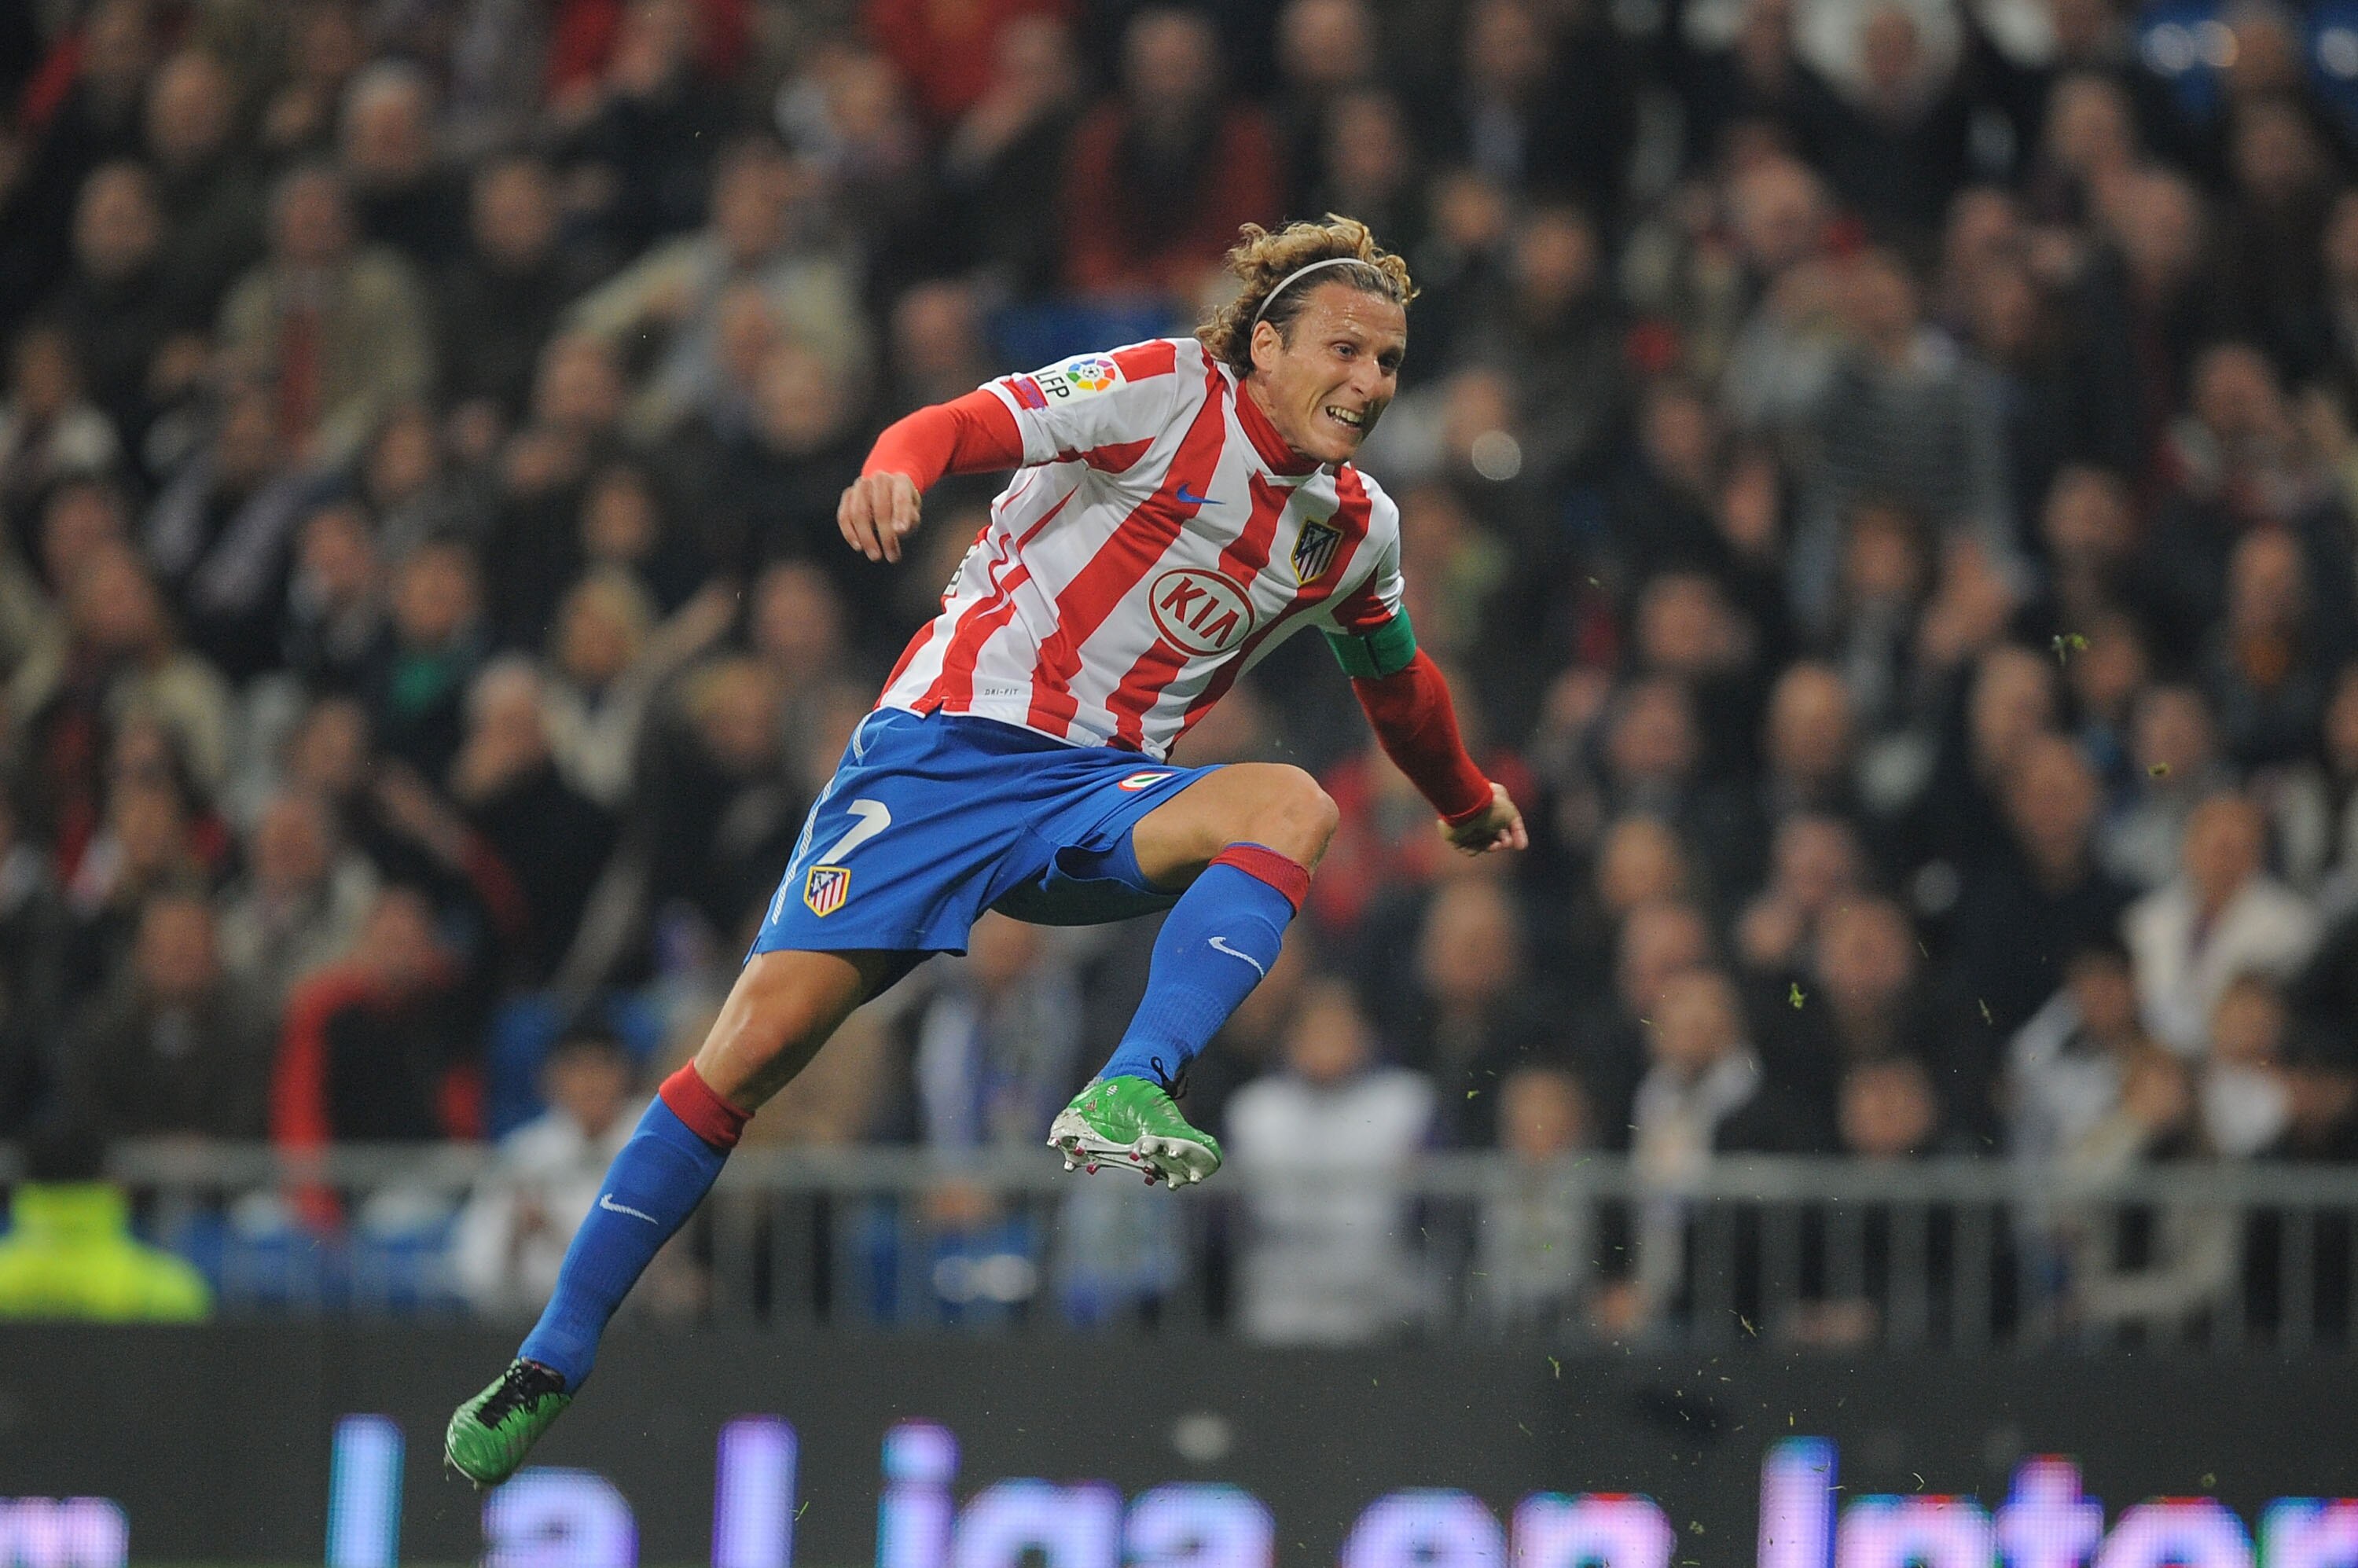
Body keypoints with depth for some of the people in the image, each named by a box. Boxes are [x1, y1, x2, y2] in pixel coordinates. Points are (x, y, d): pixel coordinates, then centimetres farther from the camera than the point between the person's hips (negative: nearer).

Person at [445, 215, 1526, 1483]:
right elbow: (973, 424, -17)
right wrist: (898, 466, -39)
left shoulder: (1358, 529, 12)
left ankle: (1125, 1101, -41)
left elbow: (1397, 682, 33)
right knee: (763, 1034, -15)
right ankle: (549, 1365, -4)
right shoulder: (1170, 391, -5)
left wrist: (1466, 807, 46)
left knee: (1293, 804, -26)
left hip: (1096, 802, 5)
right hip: (947, 745, -4)